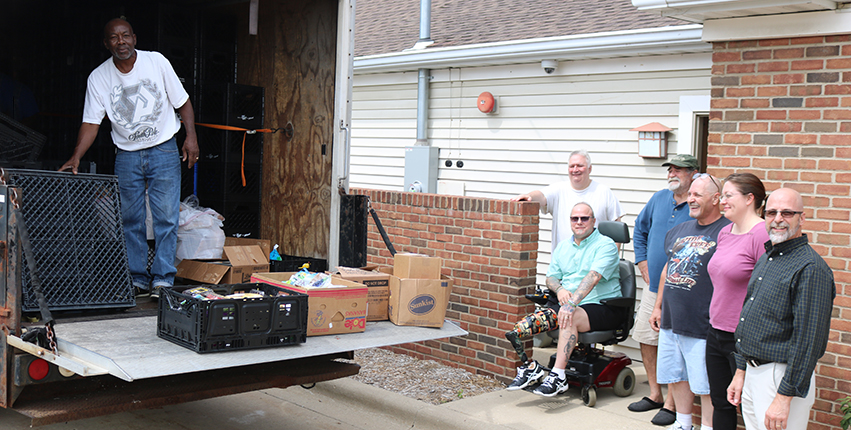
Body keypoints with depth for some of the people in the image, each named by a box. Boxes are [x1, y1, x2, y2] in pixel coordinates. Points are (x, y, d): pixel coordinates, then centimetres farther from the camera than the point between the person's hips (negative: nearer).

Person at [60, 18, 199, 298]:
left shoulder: (157, 62, -6)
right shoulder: (98, 78, -3)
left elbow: (182, 101, 1)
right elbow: (91, 122, -3)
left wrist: (191, 136, -8)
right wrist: (76, 157, -15)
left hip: (164, 150, -2)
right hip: (126, 156, 2)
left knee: (166, 217, -6)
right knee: (130, 220, 5)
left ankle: (163, 279, 0)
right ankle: (137, 279, 13)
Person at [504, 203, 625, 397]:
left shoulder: (605, 245, -4)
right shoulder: (563, 247, 19)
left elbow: (593, 277, -20)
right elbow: (551, 277, 15)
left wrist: (572, 303, -33)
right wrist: (559, 289, -10)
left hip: (601, 306, -6)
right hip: (569, 306, 6)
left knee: (570, 317, -36)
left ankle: (558, 377, -35)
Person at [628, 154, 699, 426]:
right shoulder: (659, 199, 8)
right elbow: (640, 230, 23)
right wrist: (642, 262, 15)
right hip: (654, 288, 7)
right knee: (646, 339, 12)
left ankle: (672, 403, 7)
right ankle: (655, 394, 27)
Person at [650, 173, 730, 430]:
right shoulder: (679, 231, 13)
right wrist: (658, 307, 20)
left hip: (703, 327, -7)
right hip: (670, 322, 8)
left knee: (706, 384, 2)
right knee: (676, 376, 17)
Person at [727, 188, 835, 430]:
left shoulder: (811, 268, -17)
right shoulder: (766, 260, 12)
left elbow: (808, 339, -21)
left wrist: (784, 397, -22)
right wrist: (740, 373, 17)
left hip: (781, 379, -8)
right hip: (753, 374, 9)